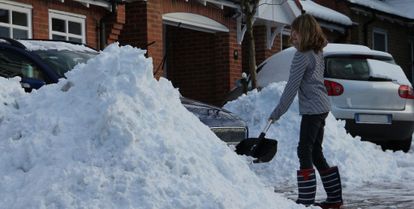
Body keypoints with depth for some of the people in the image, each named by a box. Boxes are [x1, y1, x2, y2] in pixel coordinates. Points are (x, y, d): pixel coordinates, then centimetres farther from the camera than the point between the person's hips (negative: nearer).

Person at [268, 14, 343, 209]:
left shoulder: (302, 56, -14)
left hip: (312, 108, -9)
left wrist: (277, 113, -10)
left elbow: (292, 87, -14)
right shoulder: (317, 53, 14)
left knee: (305, 151, -7)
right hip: (322, 107, 9)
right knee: (315, 152, 13)